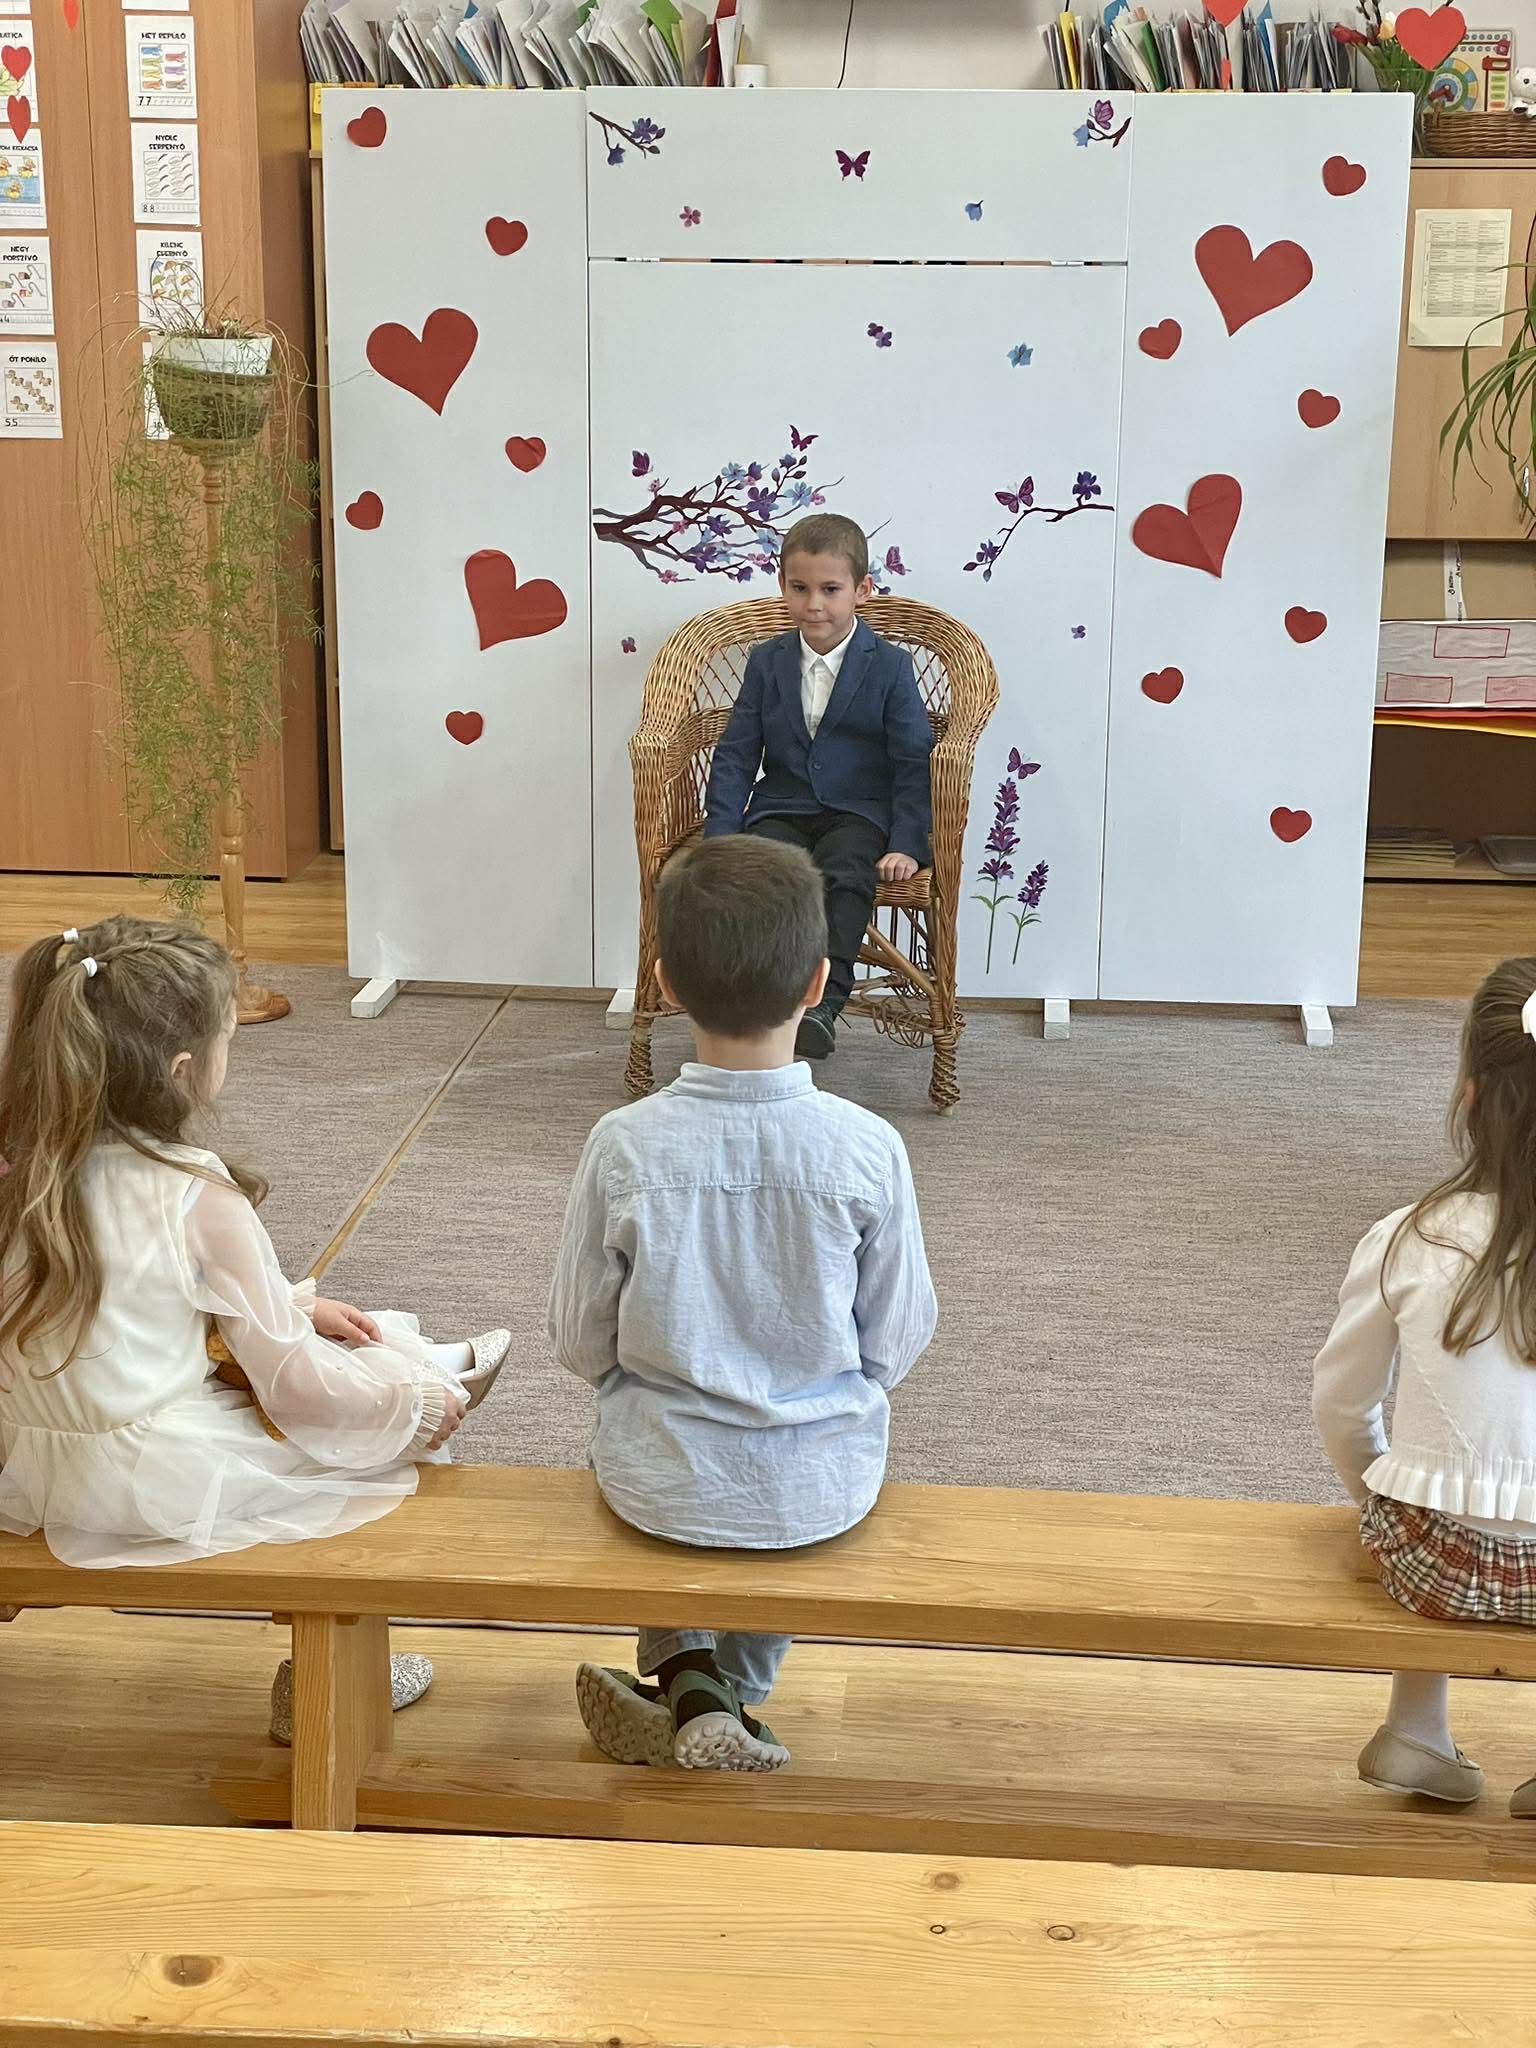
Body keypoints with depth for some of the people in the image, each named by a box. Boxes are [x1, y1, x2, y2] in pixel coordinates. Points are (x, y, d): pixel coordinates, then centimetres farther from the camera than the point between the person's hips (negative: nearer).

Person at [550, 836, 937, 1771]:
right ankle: (732, 1692, 32)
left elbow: (582, 1344, -6)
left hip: (660, 1485, 0)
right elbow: (898, 1343, -6)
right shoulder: (868, 1149, -18)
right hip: (826, 1486, 0)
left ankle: (686, 1678, 21)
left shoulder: (624, 1145, -18)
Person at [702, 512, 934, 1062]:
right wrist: (719, 835, -2)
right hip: (782, 809, 3)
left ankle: (821, 1005, -43)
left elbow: (913, 762, 1)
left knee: (845, 873, -34)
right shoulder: (766, 662, 10)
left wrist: (907, 845, -11)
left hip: (859, 812, -2)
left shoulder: (890, 666, 2)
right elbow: (736, 755, 11)